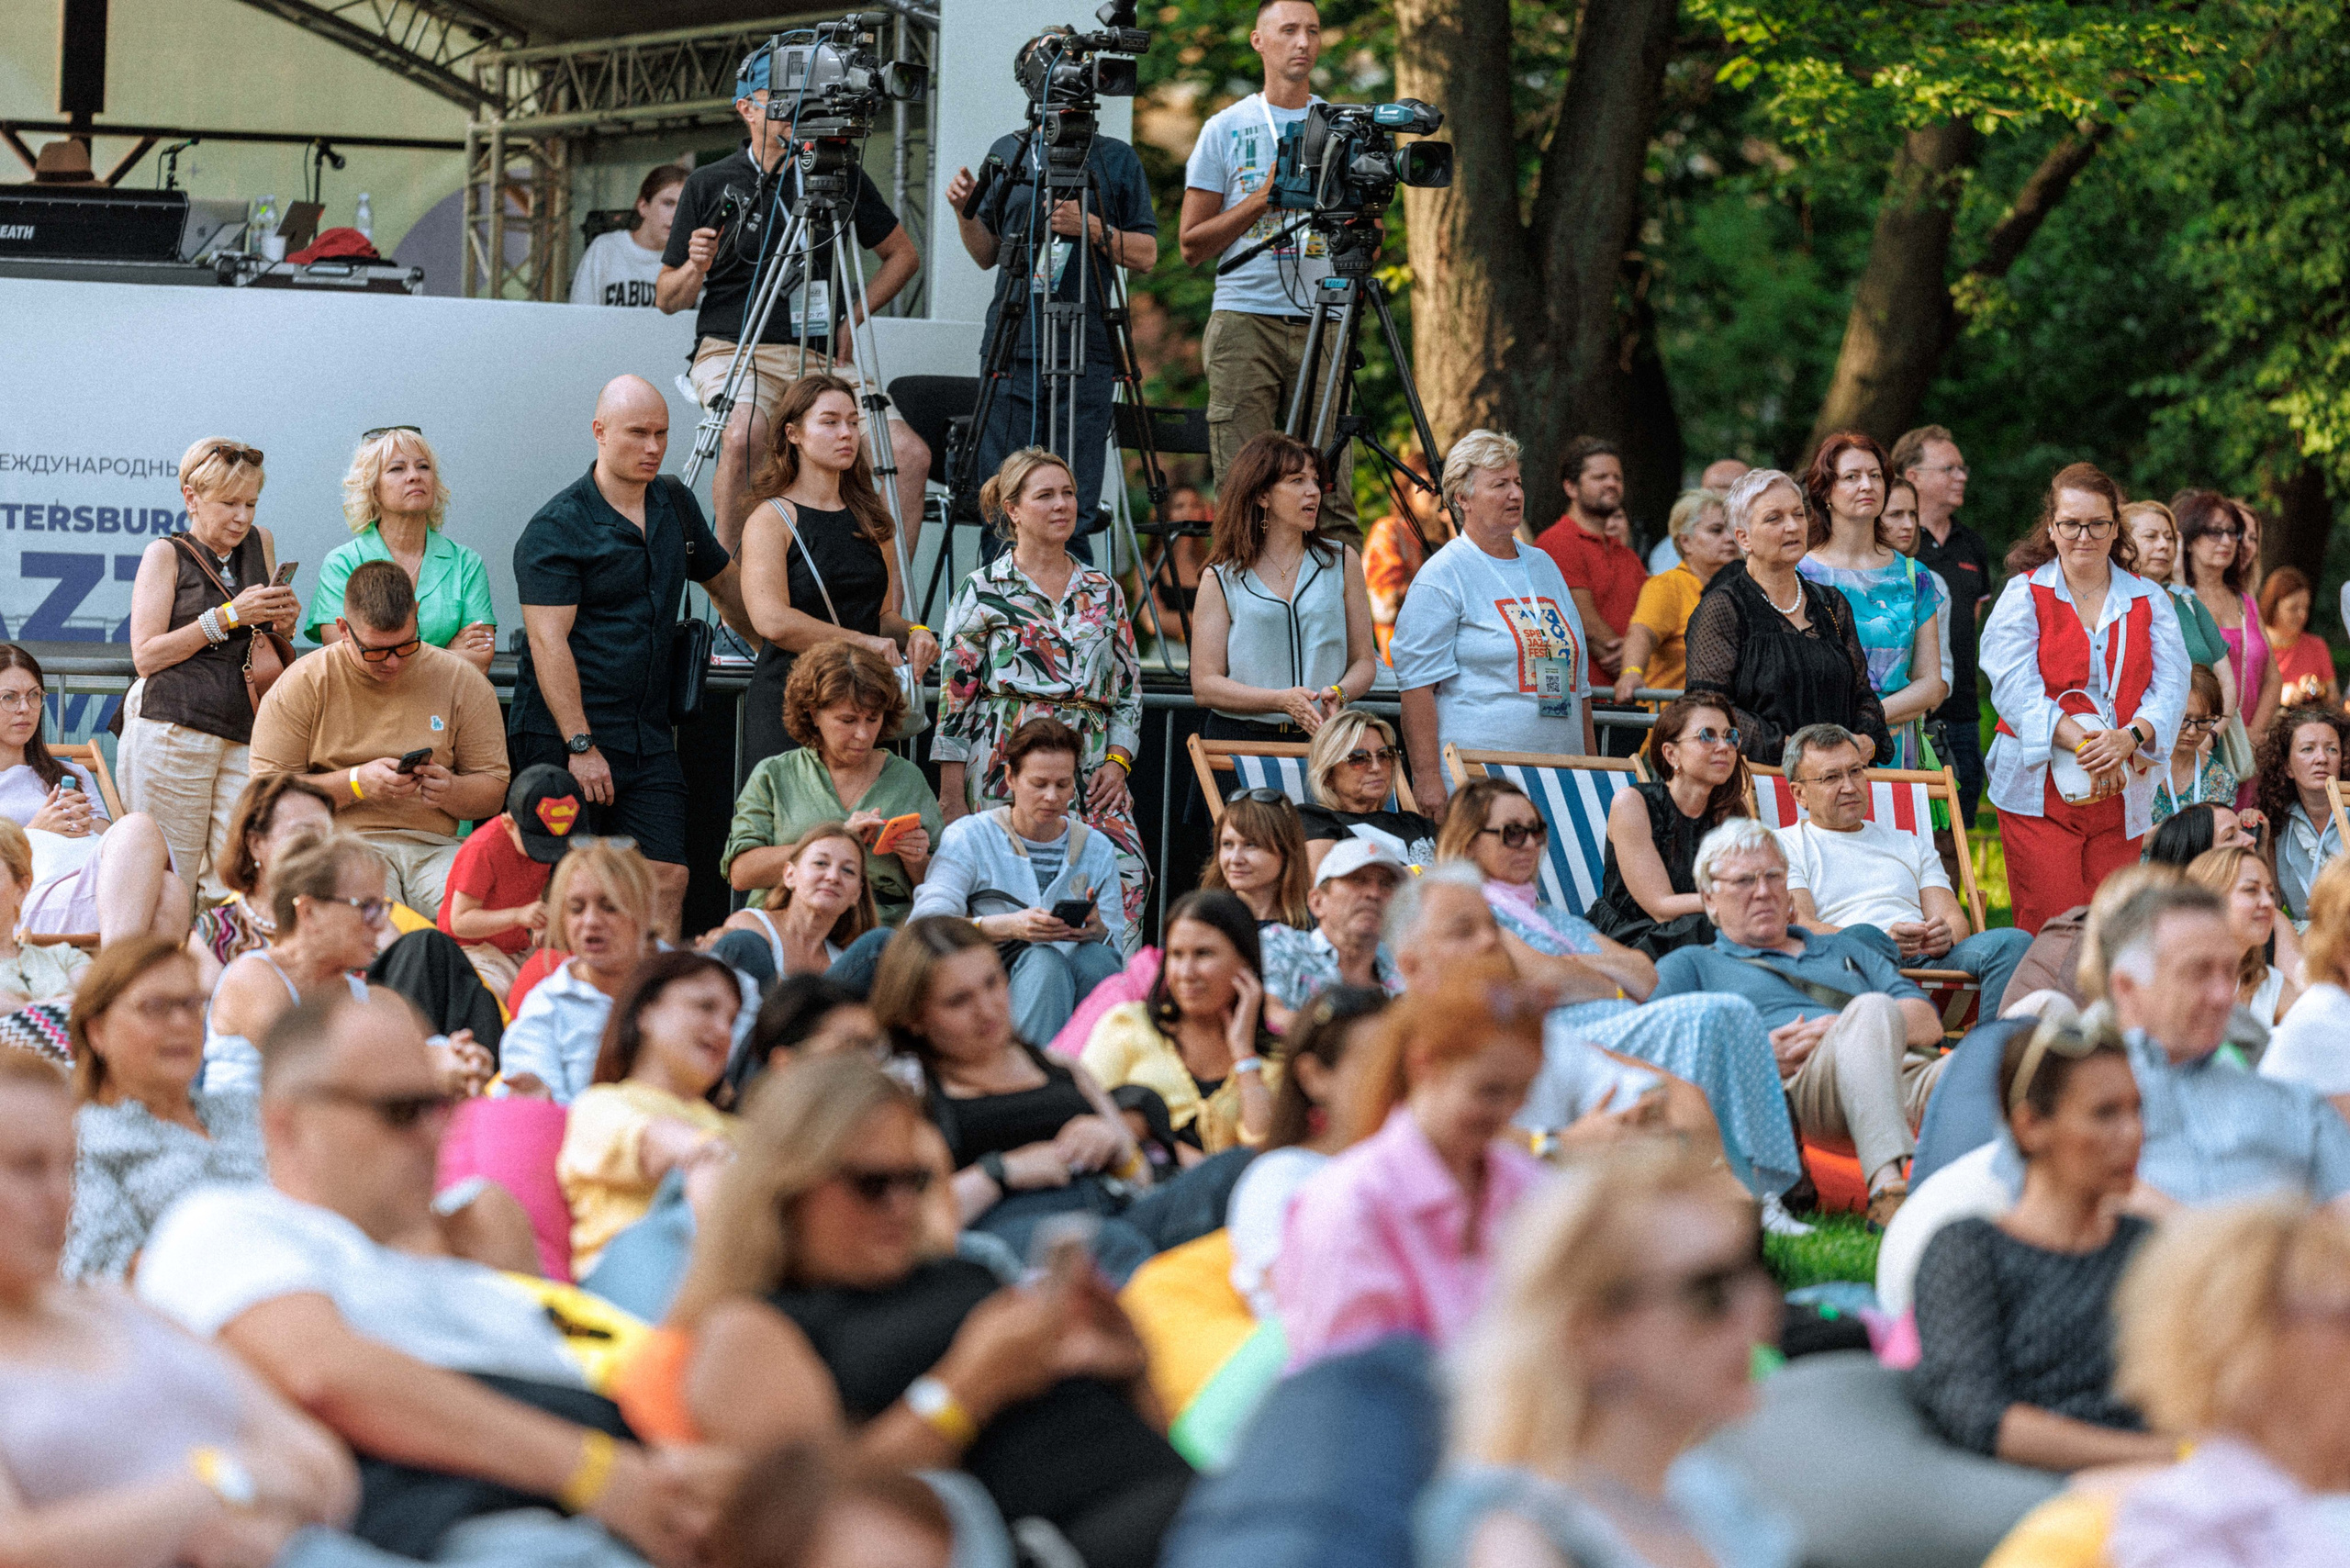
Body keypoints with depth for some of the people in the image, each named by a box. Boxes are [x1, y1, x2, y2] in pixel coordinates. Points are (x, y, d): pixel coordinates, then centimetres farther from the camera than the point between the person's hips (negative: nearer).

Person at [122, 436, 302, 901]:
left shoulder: (261, 543, 18)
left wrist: (282, 626, 6)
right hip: (172, 730, -4)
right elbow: (145, 655, -5)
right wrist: (229, 616, -9)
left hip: (242, 735, 4)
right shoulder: (166, 555, 4)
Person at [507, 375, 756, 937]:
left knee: (667, 879, -6)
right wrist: (580, 746, -21)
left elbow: (725, 583, 31)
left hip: (650, 738, 6)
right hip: (566, 734, -6)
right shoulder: (556, 528, -8)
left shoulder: (677, 507, 13)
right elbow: (549, 643, -15)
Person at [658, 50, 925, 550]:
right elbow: (667, 299, 11)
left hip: (820, 359, 2)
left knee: (910, 454, -20)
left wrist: (851, 319, 6)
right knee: (745, 434, -36)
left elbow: (903, 255, 19)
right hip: (736, 352, -2)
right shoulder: (709, 185, 6)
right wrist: (695, 267, -12)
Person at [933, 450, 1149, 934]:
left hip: (1093, 773, 4)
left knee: (1128, 879, -16)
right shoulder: (983, 592, 4)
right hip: (1008, 775, -3)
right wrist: (951, 797, -3)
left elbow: (1130, 685, 18)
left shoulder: (1103, 592, 17)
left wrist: (1117, 761, 2)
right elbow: (955, 695, 3)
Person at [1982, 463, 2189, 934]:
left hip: (2122, 795, 3)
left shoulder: (2148, 600, 12)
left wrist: (2128, 738, -20)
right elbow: (2015, 686, -9)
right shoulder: (2023, 595, 3)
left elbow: (2171, 687, 1)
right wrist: (2080, 741, -22)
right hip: (2039, 791, -3)